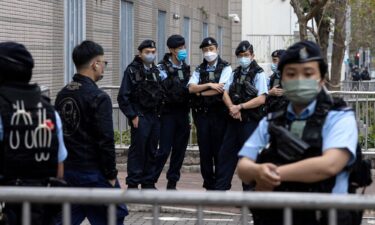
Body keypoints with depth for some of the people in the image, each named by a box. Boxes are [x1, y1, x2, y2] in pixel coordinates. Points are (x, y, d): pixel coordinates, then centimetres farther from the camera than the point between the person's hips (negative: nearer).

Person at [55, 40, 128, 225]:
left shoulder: (62, 94, 7)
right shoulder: (99, 98, -16)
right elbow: (105, 141, -18)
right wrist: (111, 175, -9)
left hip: (66, 172, 7)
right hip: (93, 173, -7)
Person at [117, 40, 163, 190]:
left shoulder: (156, 71, 14)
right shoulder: (132, 70, -4)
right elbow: (123, 97, -7)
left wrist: (160, 113, 10)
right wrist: (132, 116, -11)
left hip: (155, 117, 6)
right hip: (140, 117, -6)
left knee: (152, 151, 8)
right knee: (137, 150, -5)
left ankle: (148, 183, 15)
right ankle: (133, 184, 0)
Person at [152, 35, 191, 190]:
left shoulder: (186, 68, 15)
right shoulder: (162, 68, -6)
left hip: (183, 113, 6)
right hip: (168, 113, -6)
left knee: (180, 150, 6)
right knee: (164, 150, -8)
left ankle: (172, 183, 14)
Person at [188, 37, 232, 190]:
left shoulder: (225, 68, 3)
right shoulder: (199, 70, 15)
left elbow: (221, 89, -12)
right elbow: (191, 88, 1)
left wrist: (201, 92, -4)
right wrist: (209, 85, -12)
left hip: (218, 113, -4)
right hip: (202, 113, 4)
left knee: (219, 150, -2)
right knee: (204, 150, 3)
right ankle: (209, 184, 10)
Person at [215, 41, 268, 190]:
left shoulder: (259, 74, -5)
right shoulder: (235, 74, 14)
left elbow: (261, 99, -14)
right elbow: (225, 93, 8)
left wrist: (240, 107, -16)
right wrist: (232, 108, -11)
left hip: (250, 121, -6)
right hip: (234, 120, 6)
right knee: (226, 152, 7)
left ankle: (249, 190, 7)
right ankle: (220, 187, 14)